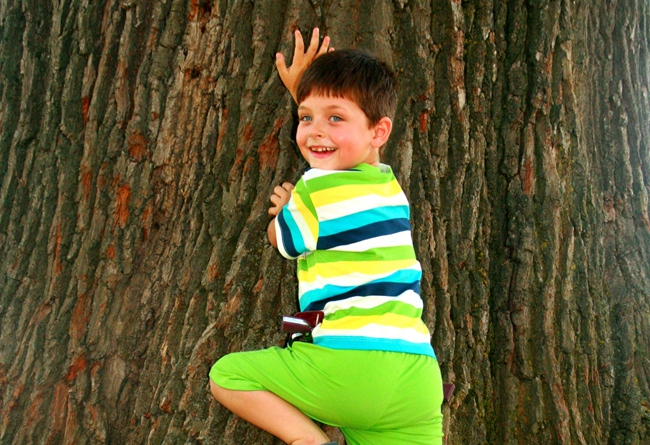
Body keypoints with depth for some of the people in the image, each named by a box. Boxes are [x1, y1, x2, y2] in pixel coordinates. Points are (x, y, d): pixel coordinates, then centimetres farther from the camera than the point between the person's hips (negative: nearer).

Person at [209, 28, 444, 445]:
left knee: (226, 374, 9)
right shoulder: (388, 183, 16)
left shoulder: (315, 189, -6)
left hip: (348, 364, -7)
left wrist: (285, 204, 32)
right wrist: (305, 92, 40)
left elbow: (281, 239, 15)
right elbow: (333, 152, 37)